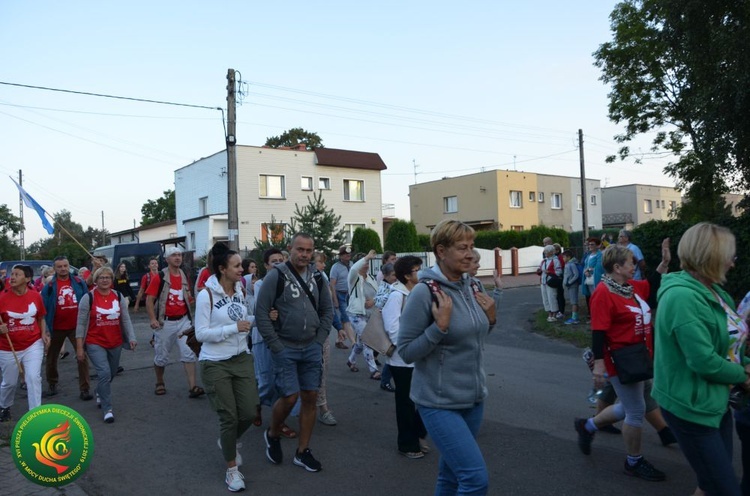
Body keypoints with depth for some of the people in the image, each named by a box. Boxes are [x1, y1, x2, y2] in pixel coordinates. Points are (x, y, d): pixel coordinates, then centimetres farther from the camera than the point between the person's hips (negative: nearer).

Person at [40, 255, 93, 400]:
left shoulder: (79, 282, 0)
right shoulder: (49, 286, -4)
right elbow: (44, 308, -3)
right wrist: (45, 328, -11)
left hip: (77, 326, 0)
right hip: (57, 328, 0)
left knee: (82, 357, -4)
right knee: (51, 358, 15)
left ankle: (85, 389, 2)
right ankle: (52, 385, 36)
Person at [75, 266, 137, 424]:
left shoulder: (119, 297, 1)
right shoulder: (88, 298, -9)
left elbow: (126, 320, 2)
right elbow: (81, 324, -7)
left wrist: (131, 337, -12)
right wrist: (79, 347, -9)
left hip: (115, 343, 4)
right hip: (95, 343, -4)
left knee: (111, 374, 19)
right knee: (104, 373, -16)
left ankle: (100, 393, 50)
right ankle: (107, 409, -3)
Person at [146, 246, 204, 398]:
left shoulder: (184, 276, 7)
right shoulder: (159, 277, -8)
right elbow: (149, 299, -11)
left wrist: (189, 296, 4)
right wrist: (153, 319, -19)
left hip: (183, 320, 4)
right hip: (165, 322, -3)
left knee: (189, 353, -6)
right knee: (161, 356, 11)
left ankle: (192, 387, -7)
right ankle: (160, 384, 31)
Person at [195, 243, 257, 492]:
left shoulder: (241, 290, 4)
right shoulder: (206, 295, -15)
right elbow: (201, 333, -17)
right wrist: (234, 328, -25)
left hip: (242, 359, 5)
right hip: (215, 364, -5)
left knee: (248, 413, 3)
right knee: (229, 417, 1)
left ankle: (228, 441, 37)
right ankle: (232, 468, 22)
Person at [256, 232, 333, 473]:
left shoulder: (316, 276, 4)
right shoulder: (276, 275, -11)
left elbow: (327, 310, 12)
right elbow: (261, 312, -12)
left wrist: (320, 339, 2)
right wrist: (276, 346, -13)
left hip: (312, 348, 5)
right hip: (286, 349, -5)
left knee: (310, 397, 7)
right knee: (289, 397, -7)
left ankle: (302, 452, 21)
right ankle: (272, 435, 24)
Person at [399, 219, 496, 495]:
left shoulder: (471, 287, 4)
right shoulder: (424, 292, -18)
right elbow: (405, 351, -15)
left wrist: (490, 318, -1)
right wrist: (440, 325, -25)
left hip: (473, 398, 7)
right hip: (440, 403, -7)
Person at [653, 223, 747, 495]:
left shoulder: (712, 290, 5)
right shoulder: (683, 296, -26)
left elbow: (725, 342, 15)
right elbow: (704, 361, -28)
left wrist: (745, 363, -4)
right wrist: (742, 376, -11)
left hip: (716, 400, 9)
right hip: (692, 407, -9)